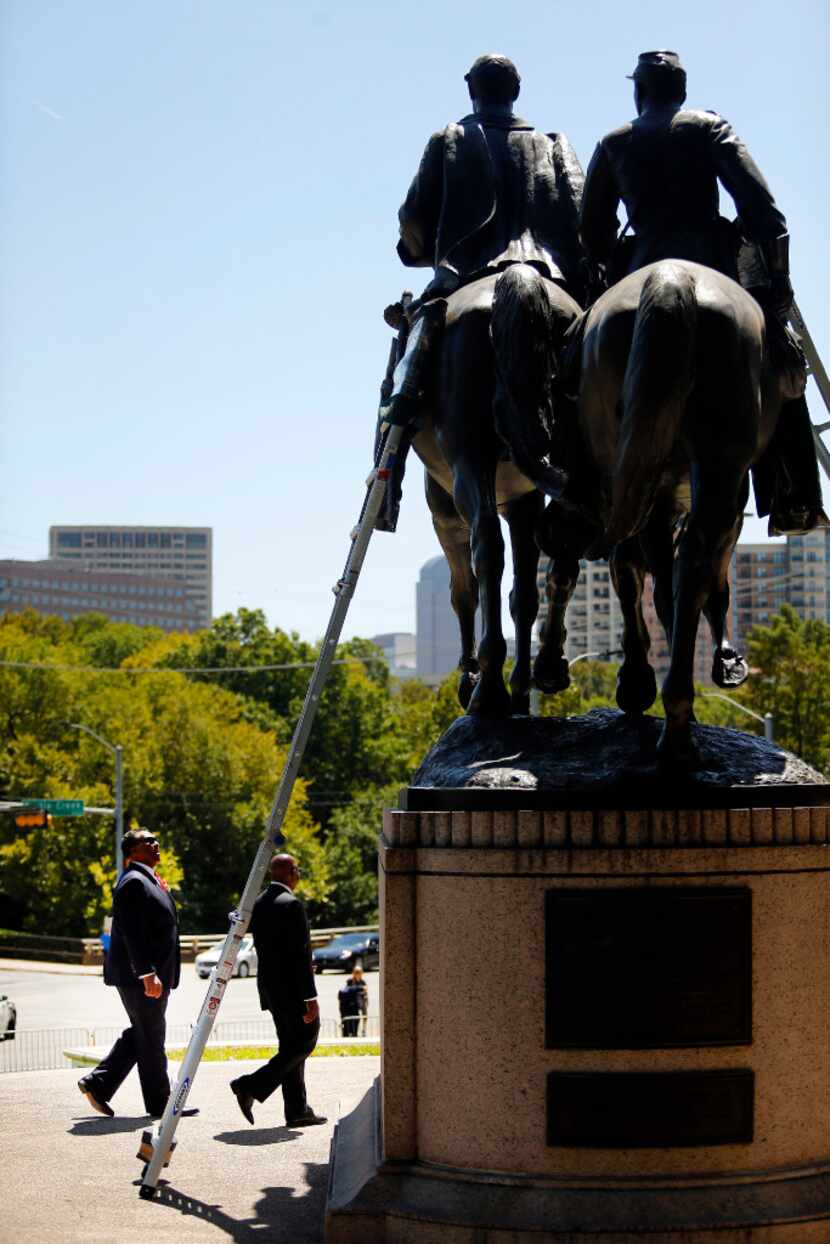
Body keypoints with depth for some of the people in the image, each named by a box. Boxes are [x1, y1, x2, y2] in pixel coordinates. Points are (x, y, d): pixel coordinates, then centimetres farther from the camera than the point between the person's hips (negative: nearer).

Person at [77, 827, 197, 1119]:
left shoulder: (148, 880, 18)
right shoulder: (134, 882, -16)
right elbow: (132, 933, -23)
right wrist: (147, 973, -27)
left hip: (151, 975, 10)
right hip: (140, 976, -10)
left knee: (140, 1035, 15)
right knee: (150, 1040, -1)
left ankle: (98, 1084, 18)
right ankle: (160, 1104, 7)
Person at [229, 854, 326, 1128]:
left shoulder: (259, 903, 9)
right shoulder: (291, 905, -17)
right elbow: (301, 953, -20)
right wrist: (310, 997, -17)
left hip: (269, 986, 9)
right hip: (291, 989, -9)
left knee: (291, 1046, 13)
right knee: (304, 1042, 0)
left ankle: (297, 1110, 14)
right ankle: (252, 1086, -9)